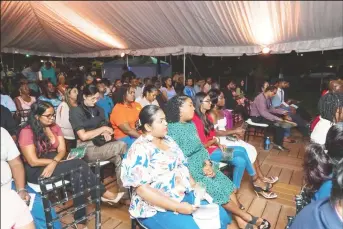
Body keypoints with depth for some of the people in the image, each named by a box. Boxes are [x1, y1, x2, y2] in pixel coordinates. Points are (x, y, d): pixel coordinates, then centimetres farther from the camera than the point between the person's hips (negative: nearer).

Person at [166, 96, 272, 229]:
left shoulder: (191, 124, 7)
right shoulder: (172, 130, -19)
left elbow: (201, 147, 9)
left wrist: (208, 163, -7)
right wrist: (201, 169, -16)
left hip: (203, 165, 8)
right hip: (190, 170, -8)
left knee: (227, 185, -1)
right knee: (218, 190, -11)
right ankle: (247, 217, 10)